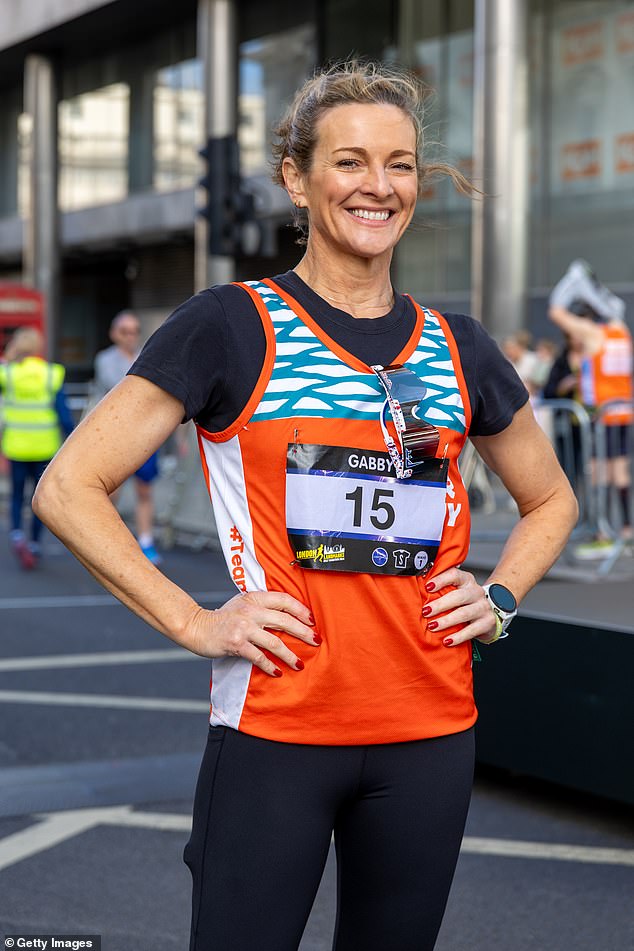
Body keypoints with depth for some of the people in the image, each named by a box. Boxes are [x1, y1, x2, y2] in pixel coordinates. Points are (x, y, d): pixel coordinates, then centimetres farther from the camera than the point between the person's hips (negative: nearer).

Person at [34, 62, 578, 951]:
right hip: (274, 731, -4)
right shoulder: (231, 327, -4)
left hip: (431, 734, 4)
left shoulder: (457, 347, 8)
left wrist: (499, 599, 6)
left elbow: (551, 498, 24)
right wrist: (193, 623, -11)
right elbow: (68, 487, -5)